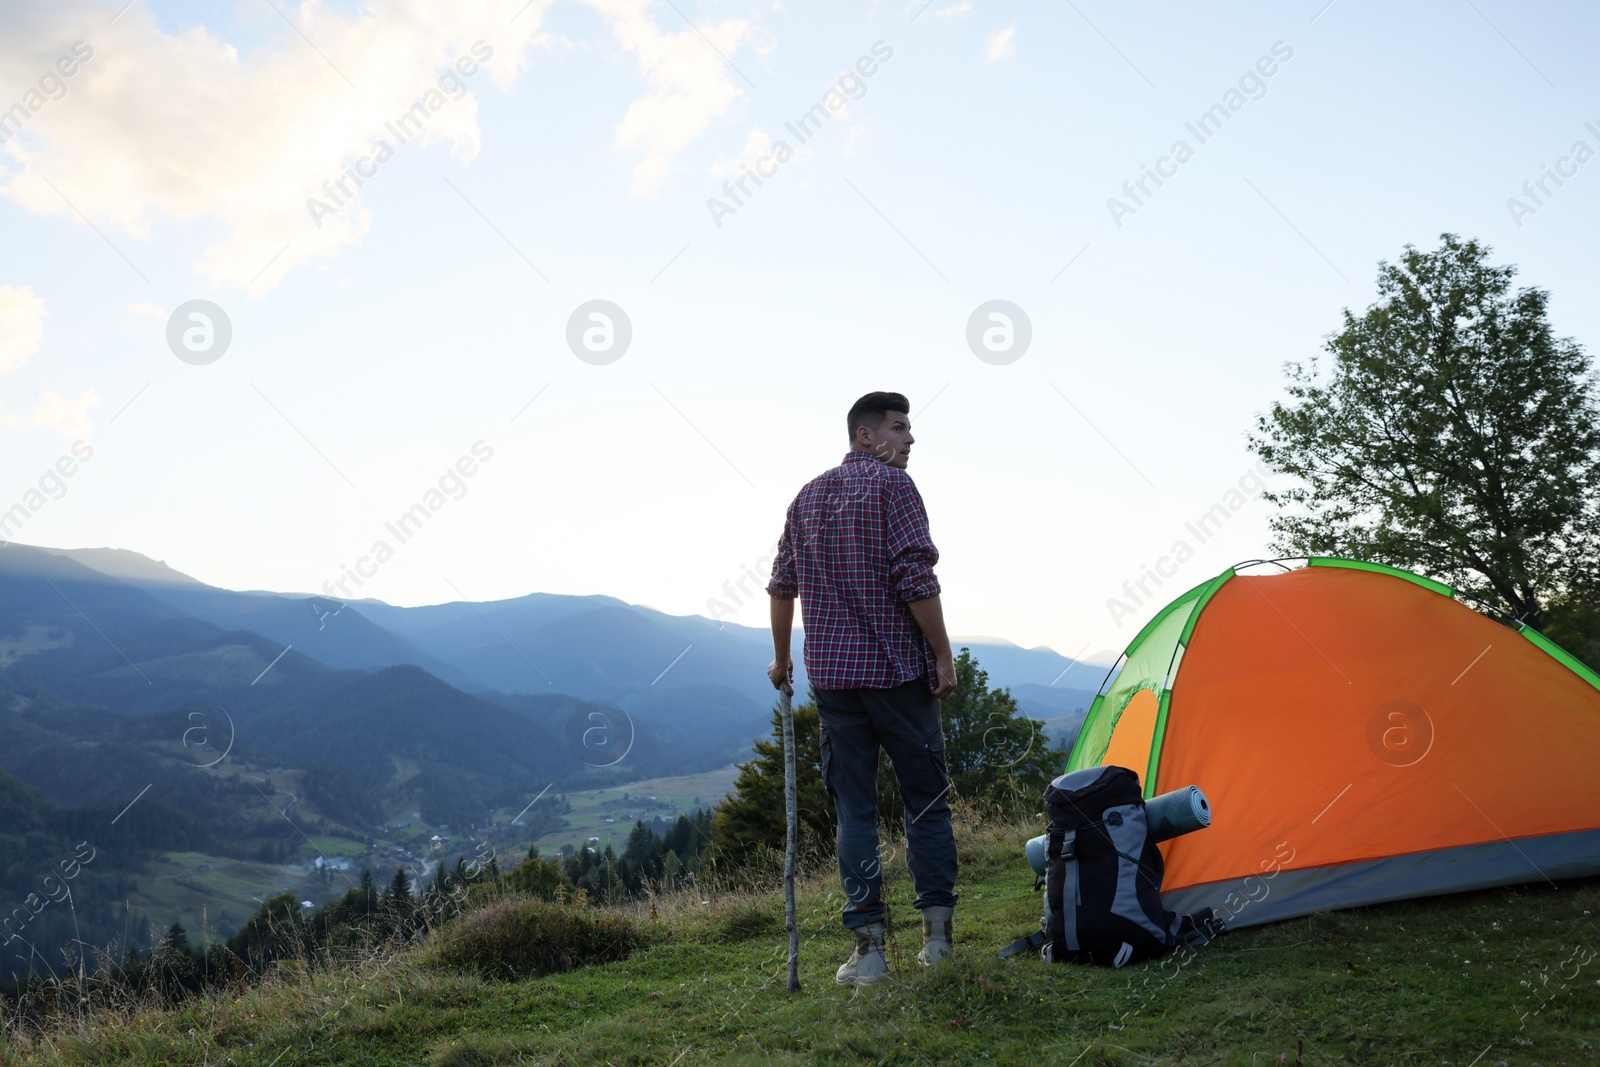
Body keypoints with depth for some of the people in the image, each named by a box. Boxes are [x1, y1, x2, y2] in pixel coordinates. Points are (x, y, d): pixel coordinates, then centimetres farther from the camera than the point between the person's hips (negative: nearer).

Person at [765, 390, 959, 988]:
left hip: (830, 675, 5)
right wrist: (944, 655, -9)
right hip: (899, 670, -5)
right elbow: (915, 576, -15)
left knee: (853, 808, 7)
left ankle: (868, 948, 4)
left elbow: (782, 584, 18)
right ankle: (937, 937, 9)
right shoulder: (892, 484, -5)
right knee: (926, 800, 8)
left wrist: (782, 657, 28)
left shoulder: (807, 497, 15)